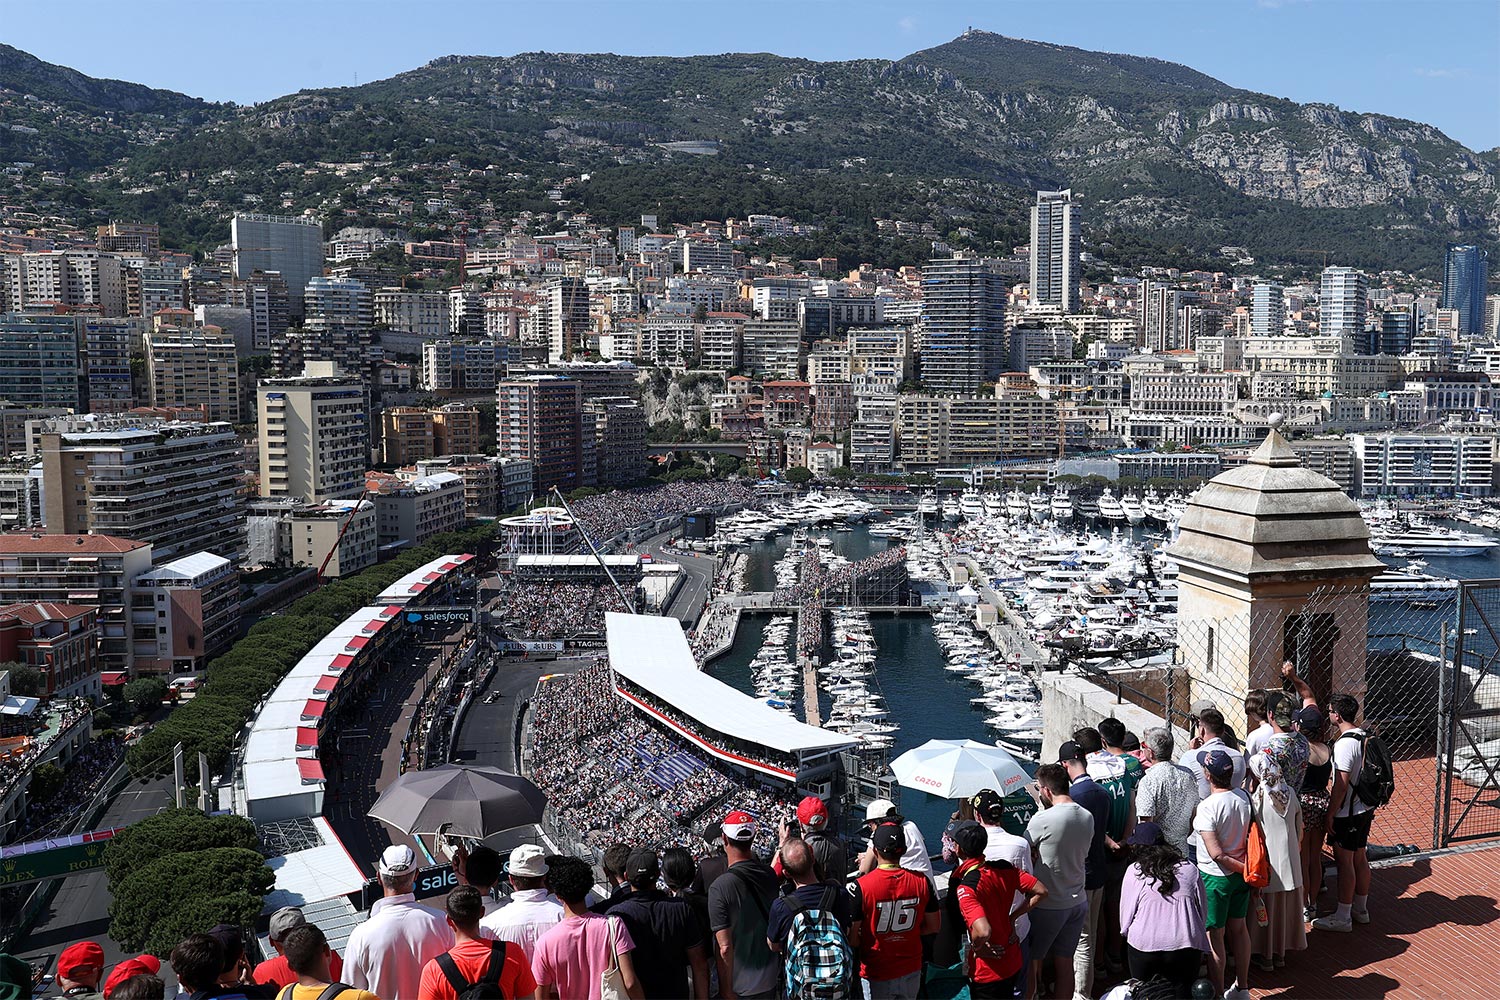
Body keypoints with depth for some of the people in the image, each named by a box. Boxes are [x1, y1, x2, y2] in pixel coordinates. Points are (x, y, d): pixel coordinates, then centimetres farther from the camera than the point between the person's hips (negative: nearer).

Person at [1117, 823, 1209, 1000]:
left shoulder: (1134, 871, -2)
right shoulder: (1190, 869, 6)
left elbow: (1125, 915, 1)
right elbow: (1203, 911, 12)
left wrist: (1128, 934, 21)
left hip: (1143, 945, -2)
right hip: (1186, 946, 2)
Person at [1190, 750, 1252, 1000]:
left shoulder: (1207, 807, -25)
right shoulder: (1243, 796, -6)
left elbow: (1216, 853, -26)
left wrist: (1241, 866, -13)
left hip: (1215, 876, -7)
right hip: (1241, 875, 7)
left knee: (1214, 936, 6)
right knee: (1239, 928, 20)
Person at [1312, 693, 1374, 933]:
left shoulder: (1344, 744, -23)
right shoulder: (1364, 737, 6)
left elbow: (1341, 784, -23)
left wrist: (1330, 814, -17)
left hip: (1347, 813, -9)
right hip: (1365, 808, 9)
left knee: (1344, 861, -1)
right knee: (1360, 858, 17)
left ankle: (1342, 917, 5)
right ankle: (1360, 909, 29)